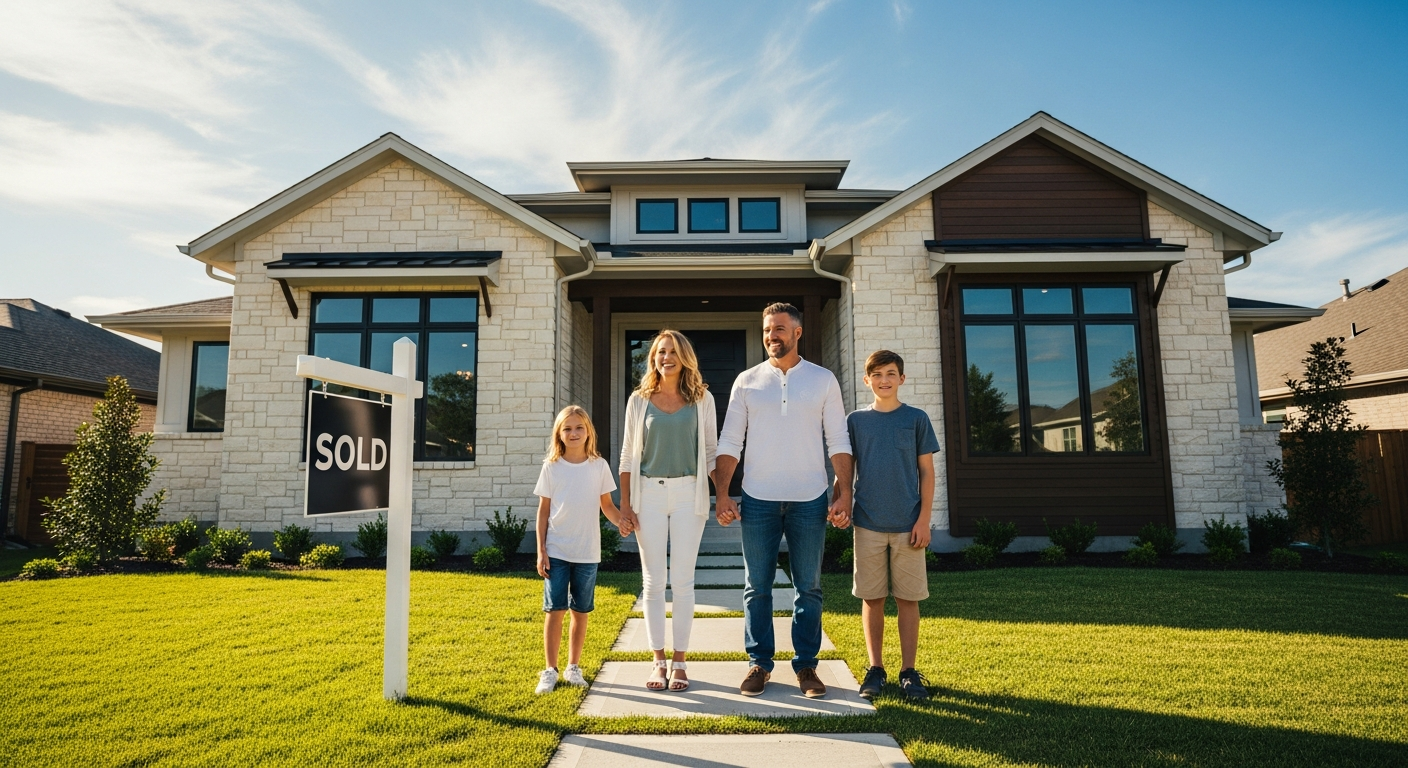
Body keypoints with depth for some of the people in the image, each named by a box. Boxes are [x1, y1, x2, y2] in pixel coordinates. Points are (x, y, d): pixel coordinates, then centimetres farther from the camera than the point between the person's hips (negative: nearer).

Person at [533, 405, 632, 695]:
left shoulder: (599, 466, 1)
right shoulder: (551, 467, -1)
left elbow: (606, 504, 7)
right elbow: (543, 510, 2)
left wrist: (621, 521, -15)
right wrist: (541, 551, -2)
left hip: (587, 553, 1)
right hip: (556, 551, -1)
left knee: (581, 612, 9)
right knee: (554, 610, -2)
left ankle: (573, 667, 23)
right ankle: (550, 670, 10)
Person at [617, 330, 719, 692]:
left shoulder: (702, 399, 5)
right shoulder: (639, 400, 6)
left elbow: (711, 452, 6)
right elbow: (628, 455, 6)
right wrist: (625, 502, 0)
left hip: (688, 493, 0)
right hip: (649, 493, 1)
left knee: (683, 579, 3)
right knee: (653, 580, 4)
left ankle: (679, 661, 13)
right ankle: (659, 661, 15)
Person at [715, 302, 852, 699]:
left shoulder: (823, 380, 5)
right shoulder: (747, 381, 6)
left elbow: (838, 441, 3)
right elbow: (730, 442, 4)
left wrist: (844, 494, -6)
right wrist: (722, 493, -5)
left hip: (809, 500, 0)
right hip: (758, 499, 1)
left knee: (809, 587, 7)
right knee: (757, 587, 6)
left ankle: (806, 665, 20)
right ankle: (759, 663, 19)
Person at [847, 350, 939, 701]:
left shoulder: (916, 419, 2)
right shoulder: (856, 420, 5)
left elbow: (926, 471, 2)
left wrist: (923, 519, -5)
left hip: (908, 524, -1)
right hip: (868, 523, 1)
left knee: (908, 598, 5)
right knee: (872, 598, 7)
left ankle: (909, 671, 16)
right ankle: (875, 668, 18)